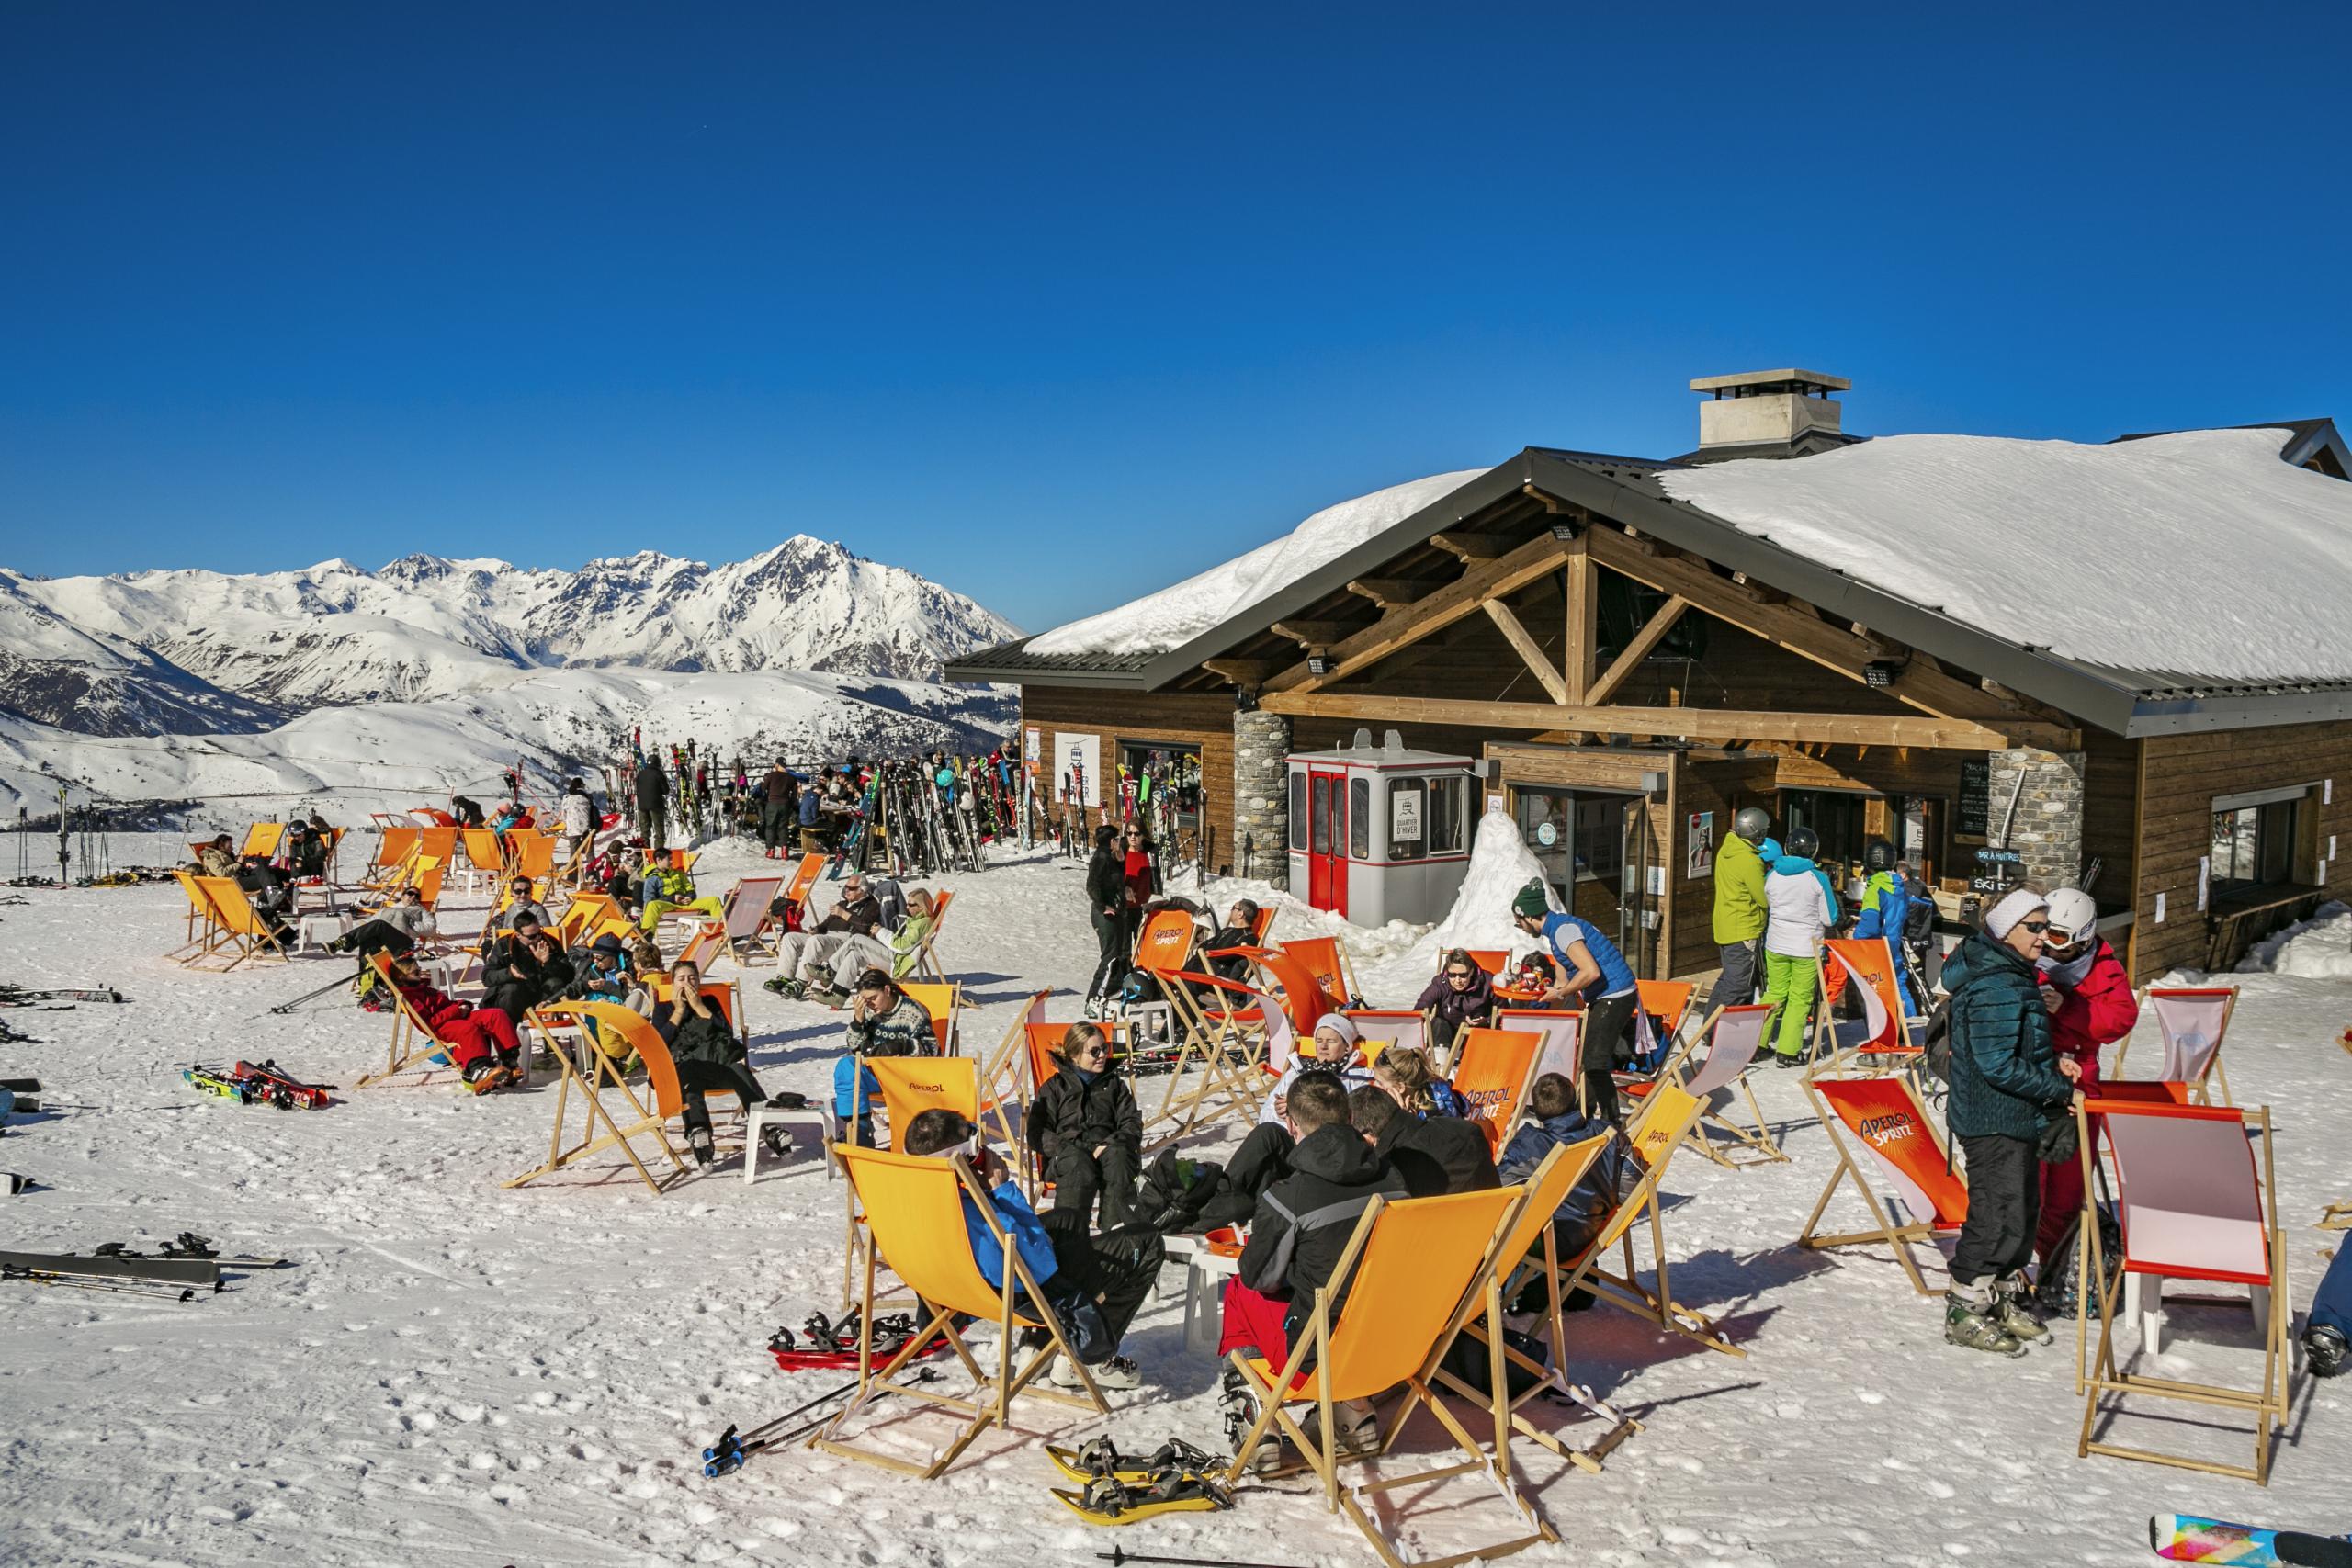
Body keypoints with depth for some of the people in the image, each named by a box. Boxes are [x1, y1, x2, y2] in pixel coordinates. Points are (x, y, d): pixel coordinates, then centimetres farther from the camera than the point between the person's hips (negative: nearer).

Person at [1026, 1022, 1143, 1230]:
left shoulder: (1116, 1084, 23)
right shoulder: (1053, 1088, 14)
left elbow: (1132, 1124, 13)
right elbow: (1037, 1134, 4)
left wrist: (1111, 1144, -10)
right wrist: (1073, 1147, -12)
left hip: (1106, 1149, 2)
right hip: (1066, 1155, -2)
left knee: (1118, 1156, -35)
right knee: (1079, 1164, -38)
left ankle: (1119, 1226, -44)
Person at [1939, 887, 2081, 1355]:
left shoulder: (2015, 976, 12)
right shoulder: (1995, 987, -23)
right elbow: (1999, 1065, -25)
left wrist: (2052, 1062, 5)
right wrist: (2060, 1089, -16)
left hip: (2018, 1121, 11)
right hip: (1994, 1123, -10)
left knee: (2022, 1209, 18)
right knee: (1998, 1216, -4)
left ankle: (2006, 1298, 32)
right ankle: (1964, 1311, 8)